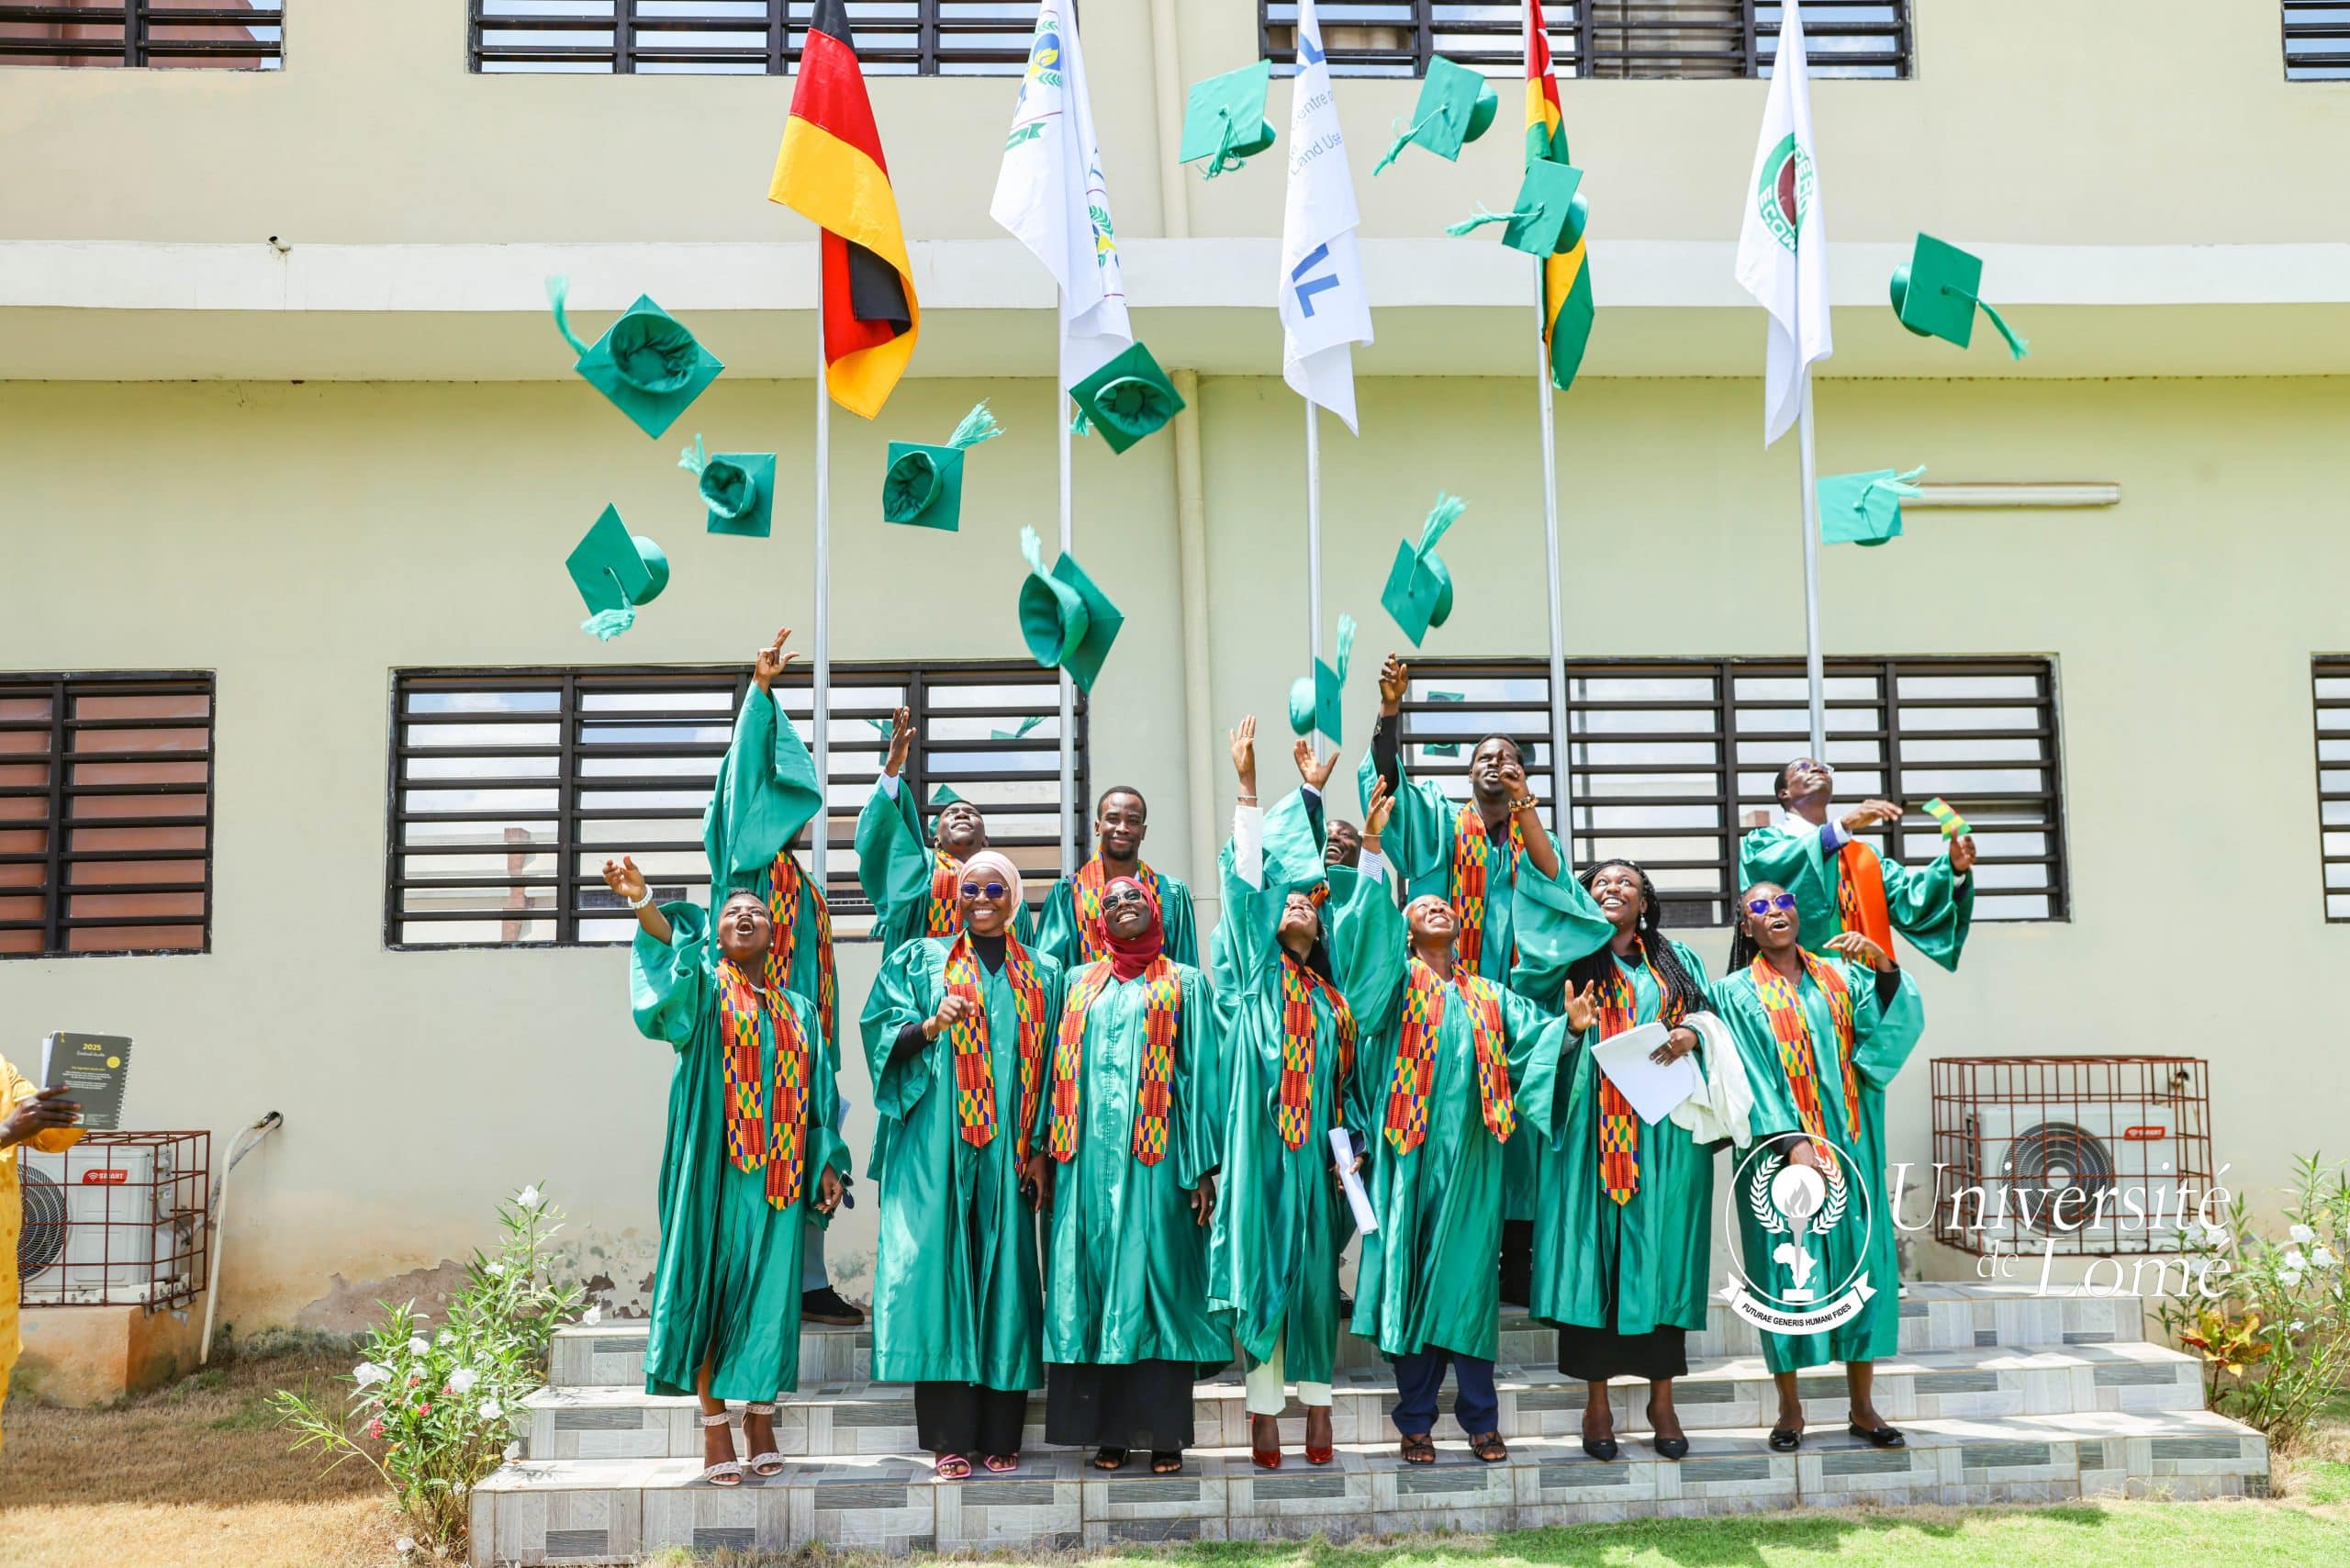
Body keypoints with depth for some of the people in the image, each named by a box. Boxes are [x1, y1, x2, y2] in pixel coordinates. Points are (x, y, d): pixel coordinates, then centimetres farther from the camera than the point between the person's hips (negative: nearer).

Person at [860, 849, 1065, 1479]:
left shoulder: (1041, 975, 15)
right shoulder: (921, 960, 11)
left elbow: (1047, 1068, 14)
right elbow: (888, 1040, 3)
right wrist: (931, 1025, -17)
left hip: (1008, 1154, 2)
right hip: (936, 1149, -2)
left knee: (1005, 1276, -1)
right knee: (941, 1272, -8)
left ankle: (1000, 1436, 4)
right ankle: (951, 1439, -5)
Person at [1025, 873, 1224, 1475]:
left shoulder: (1184, 984, 10)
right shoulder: (1081, 985, 18)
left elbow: (1201, 1074, 3)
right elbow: (1061, 1069, 14)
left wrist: (1203, 1167, -5)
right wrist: (1042, 1148, 3)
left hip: (1156, 1156, -3)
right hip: (1090, 1156, 3)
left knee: (1157, 1281, -5)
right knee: (1094, 1282, 0)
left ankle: (1164, 1432, 0)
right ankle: (1108, 1431, 6)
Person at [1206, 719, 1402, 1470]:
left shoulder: (1333, 991, 17)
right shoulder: (1258, 969, 6)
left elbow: (1346, 1079, 19)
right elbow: (1247, 878, 0)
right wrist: (1248, 785, -5)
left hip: (1313, 1148, 3)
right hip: (1261, 1141, -3)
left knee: (1314, 1268, 4)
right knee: (1261, 1264, -4)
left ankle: (1315, 1400, 8)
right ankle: (1264, 1405, 0)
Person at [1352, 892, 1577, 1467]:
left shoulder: (1489, 997, 17)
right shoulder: (1399, 981, 10)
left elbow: (1534, 1032, 3)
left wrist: (1569, 1026, -16)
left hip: (1470, 1158, 2)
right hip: (1412, 1154, -2)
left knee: (1470, 1279, 2)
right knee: (1412, 1279, -1)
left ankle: (1481, 1418, 10)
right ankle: (1416, 1421, 7)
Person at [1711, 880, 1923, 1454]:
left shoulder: (1840, 976, 12)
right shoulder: (1737, 993, 4)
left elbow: (1899, 1019, -2)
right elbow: (1752, 1077, -6)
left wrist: (1883, 963, -18)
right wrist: (1792, 1142, -17)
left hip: (1847, 1147, 3)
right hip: (1779, 1149, -3)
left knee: (1859, 1258, 1)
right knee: (1786, 1267, -4)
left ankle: (1862, 1405, 9)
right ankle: (1789, 1407, 5)